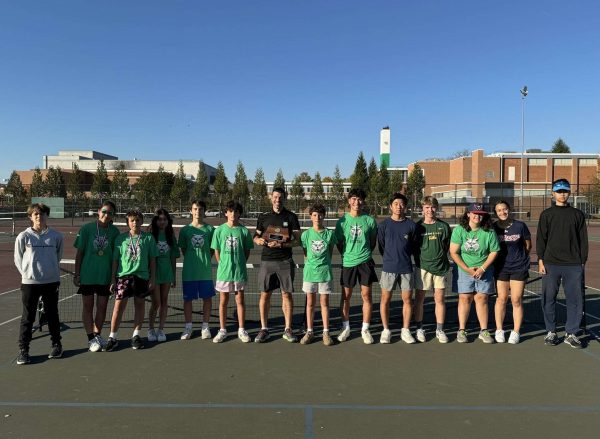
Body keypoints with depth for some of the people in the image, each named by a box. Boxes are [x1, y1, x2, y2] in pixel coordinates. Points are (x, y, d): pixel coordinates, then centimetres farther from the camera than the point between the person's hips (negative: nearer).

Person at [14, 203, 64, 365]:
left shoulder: (56, 236, -1)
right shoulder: (23, 236, -3)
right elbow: (18, 259, 5)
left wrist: (52, 272, 9)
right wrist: (28, 273, 5)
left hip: (51, 282, 1)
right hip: (29, 283, -1)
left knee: (52, 315, 12)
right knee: (28, 317, 4)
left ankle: (56, 345, 25)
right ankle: (23, 350, 13)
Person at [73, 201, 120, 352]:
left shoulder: (115, 232, -2)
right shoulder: (86, 228, -6)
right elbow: (79, 253, -2)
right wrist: (76, 274, -2)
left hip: (105, 276, 2)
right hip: (87, 275, -2)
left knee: (102, 307, 9)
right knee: (88, 306, 5)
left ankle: (97, 335, 26)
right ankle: (91, 339, 14)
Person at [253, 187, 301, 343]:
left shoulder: (291, 217, 3)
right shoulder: (263, 217, 9)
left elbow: (297, 240, -2)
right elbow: (255, 237, 13)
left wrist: (281, 244, -17)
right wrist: (259, 240, -10)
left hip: (285, 261, -1)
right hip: (266, 261, 1)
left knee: (287, 294, 1)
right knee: (265, 294, 3)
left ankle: (288, 329, 12)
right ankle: (264, 329, 14)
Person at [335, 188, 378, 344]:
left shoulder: (369, 221, 0)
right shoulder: (342, 221, -1)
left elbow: (373, 241, 11)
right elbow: (339, 242, 8)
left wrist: (365, 254, 8)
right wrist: (347, 255, 3)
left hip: (365, 262, 0)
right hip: (348, 262, 0)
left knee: (366, 295, 3)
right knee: (346, 296, 7)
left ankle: (365, 329, 15)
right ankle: (345, 328, 21)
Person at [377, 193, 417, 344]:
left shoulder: (411, 225, 0)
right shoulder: (384, 225, -2)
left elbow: (413, 246, 11)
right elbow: (381, 246, 7)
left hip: (406, 268, 1)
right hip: (388, 268, -1)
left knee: (407, 299, 5)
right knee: (385, 299, 4)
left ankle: (405, 330, 19)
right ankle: (386, 330, 17)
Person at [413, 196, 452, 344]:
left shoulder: (444, 226, 4)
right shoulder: (418, 226, 1)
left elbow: (448, 246, 11)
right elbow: (412, 247, 6)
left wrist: (440, 257, 5)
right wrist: (419, 260, 0)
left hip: (440, 267, 1)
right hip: (422, 267, -1)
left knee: (440, 299, 3)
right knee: (419, 298, 5)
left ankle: (439, 330, 15)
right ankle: (419, 329, 17)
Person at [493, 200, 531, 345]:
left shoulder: (520, 226, -5)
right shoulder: (493, 228, -3)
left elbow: (528, 246, 7)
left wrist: (518, 257, 8)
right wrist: (500, 258, 2)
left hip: (519, 268, -1)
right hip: (501, 268, 1)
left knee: (516, 300, 2)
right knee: (501, 299, 5)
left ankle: (516, 332, 14)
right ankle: (499, 330, 17)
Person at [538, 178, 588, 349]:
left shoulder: (578, 214, 9)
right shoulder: (546, 214, 6)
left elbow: (583, 240, 10)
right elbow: (541, 239, 3)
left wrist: (583, 262, 4)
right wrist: (541, 261, -4)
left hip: (573, 265, 1)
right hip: (551, 264, -1)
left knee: (575, 300, 3)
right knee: (549, 299, 3)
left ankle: (571, 333, 14)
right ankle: (551, 332, 16)